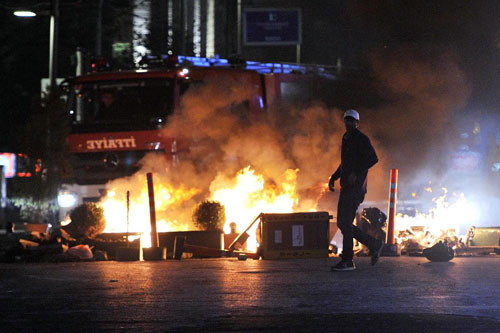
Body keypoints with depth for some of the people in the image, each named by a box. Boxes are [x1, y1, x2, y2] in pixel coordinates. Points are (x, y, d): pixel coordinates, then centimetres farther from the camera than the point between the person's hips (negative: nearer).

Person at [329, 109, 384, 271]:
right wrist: (334, 177, 19)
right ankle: (374, 244, 17)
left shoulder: (361, 139, -7)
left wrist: (356, 172, -24)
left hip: (356, 186, -9)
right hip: (346, 186, 9)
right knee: (342, 223, 7)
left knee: (346, 222, -12)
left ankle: (347, 261, -9)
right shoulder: (346, 139, 20)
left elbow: (373, 158, -18)